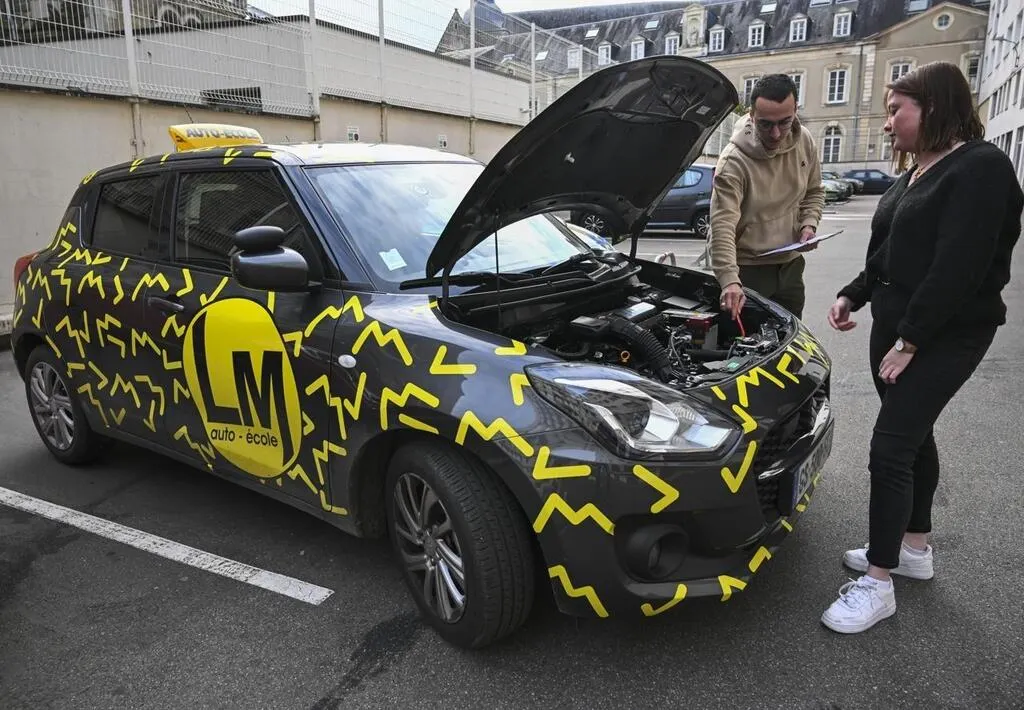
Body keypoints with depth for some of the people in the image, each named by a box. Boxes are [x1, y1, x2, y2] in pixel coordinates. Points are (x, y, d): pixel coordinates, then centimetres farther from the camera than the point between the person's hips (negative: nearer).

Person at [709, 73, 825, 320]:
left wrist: (809, 224, -6)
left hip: (790, 265, 6)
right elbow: (722, 226, -30)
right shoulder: (733, 161, -23)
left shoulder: (805, 142, -3)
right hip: (748, 270, -6)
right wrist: (729, 280, -41)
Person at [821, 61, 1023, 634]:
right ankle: (915, 548, 33)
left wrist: (910, 342, -22)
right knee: (913, 435, 17)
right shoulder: (917, 172, 14)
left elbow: (958, 267, -22)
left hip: (946, 334, -9)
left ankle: (878, 584, 1)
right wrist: (854, 295, 9)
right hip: (896, 323, 9)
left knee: (890, 447, -10)